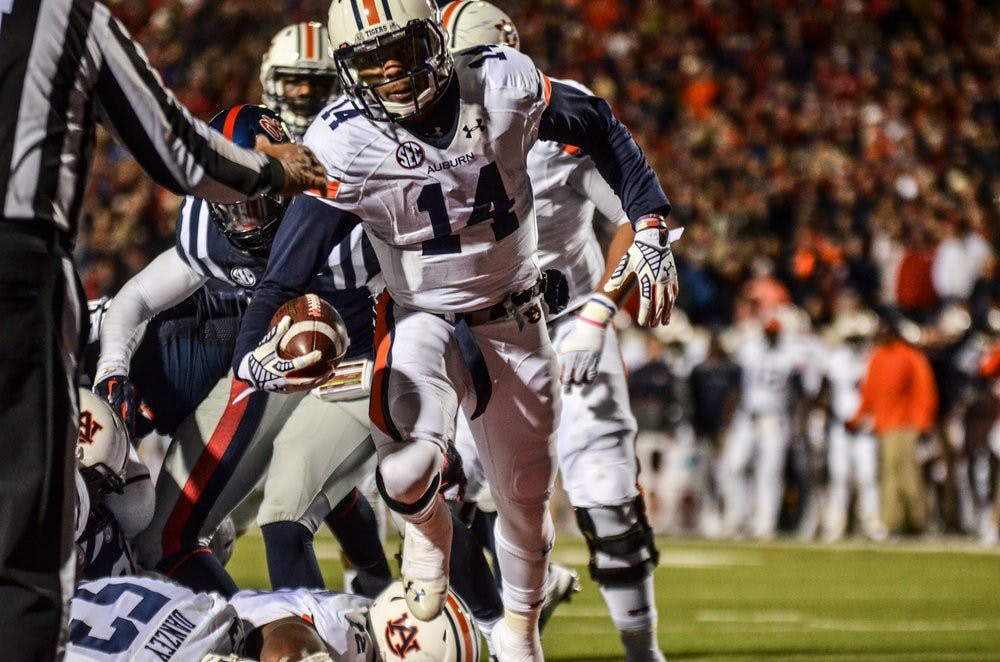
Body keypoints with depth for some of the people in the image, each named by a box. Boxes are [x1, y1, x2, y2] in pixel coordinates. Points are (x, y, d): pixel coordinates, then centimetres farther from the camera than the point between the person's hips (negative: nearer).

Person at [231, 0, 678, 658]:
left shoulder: (505, 86, -20)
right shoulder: (344, 144, -23)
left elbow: (601, 131, -2)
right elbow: (288, 268, -24)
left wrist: (650, 229, -7)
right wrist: (252, 352, -40)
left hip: (514, 318, 2)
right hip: (421, 318, -2)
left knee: (525, 498, 15)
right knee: (406, 471, -29)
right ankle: (428, 526, 10)